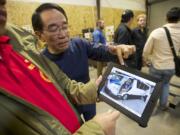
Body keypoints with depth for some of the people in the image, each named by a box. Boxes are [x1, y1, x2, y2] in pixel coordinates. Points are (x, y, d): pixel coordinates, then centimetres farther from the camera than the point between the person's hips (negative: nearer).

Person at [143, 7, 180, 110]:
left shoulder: (157, 32, -18)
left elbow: (146, 50, -11)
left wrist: (145, 60, 7)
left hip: (157, 66, -2)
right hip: (171, 67, 3)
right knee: (165, 84, 27)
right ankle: (163, 105, 38)